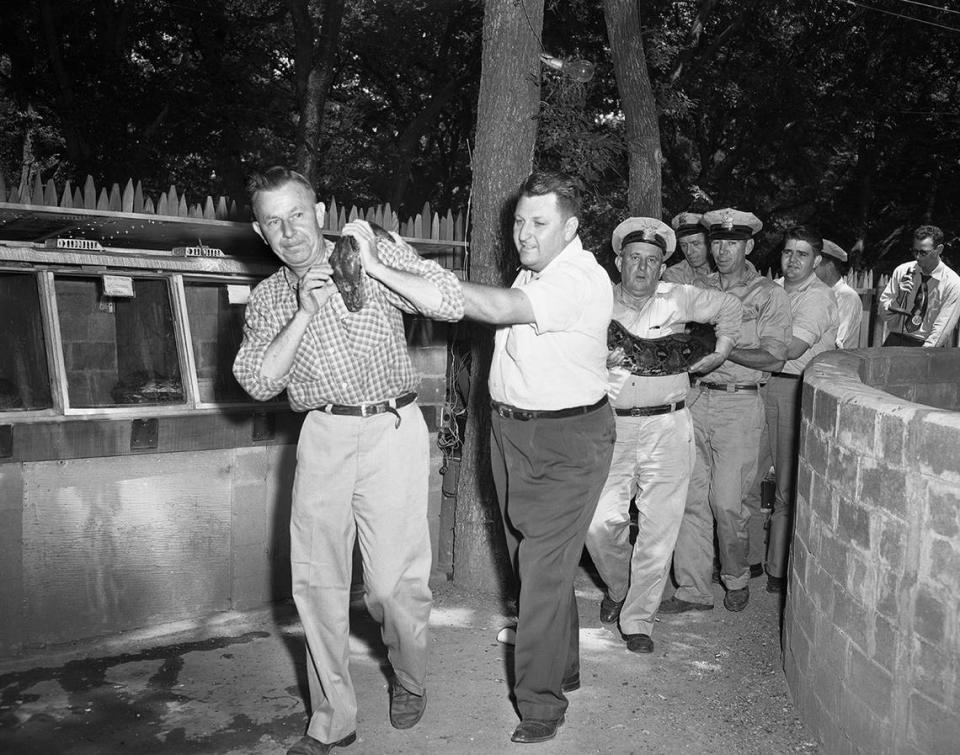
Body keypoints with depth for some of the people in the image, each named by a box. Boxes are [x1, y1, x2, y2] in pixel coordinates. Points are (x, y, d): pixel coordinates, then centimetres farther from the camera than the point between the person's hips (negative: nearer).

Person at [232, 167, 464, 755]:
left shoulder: (378, 252, 2)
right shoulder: (267, 298, 11)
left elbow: (452, 304, -9)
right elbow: (259, 381, -2)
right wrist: (304, 314, -12)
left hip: (391, 428, -3)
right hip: (322, 436, 4)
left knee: (394, 580, -4)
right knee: (317, 581, 4)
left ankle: (411, 681, 27)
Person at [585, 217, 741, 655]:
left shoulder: (678, 299, 4)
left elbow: (728, 306, 18)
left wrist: (721, 350, 10)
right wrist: (598, 364, -15)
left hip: (667, 427, 0)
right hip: (612, 426, 0)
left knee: (658, 530, 1)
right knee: (601, 524, -4)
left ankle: (638, 620, 17)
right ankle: (617, 588, 28)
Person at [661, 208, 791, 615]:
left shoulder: (769, 295, 1)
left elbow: (773, 359, -7)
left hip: (739, 405, -4)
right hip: (694, 398, 4)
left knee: (727, 503, -1)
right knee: (690, 499, 3)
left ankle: (736, 580, 24)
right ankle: (693, 590, 14)